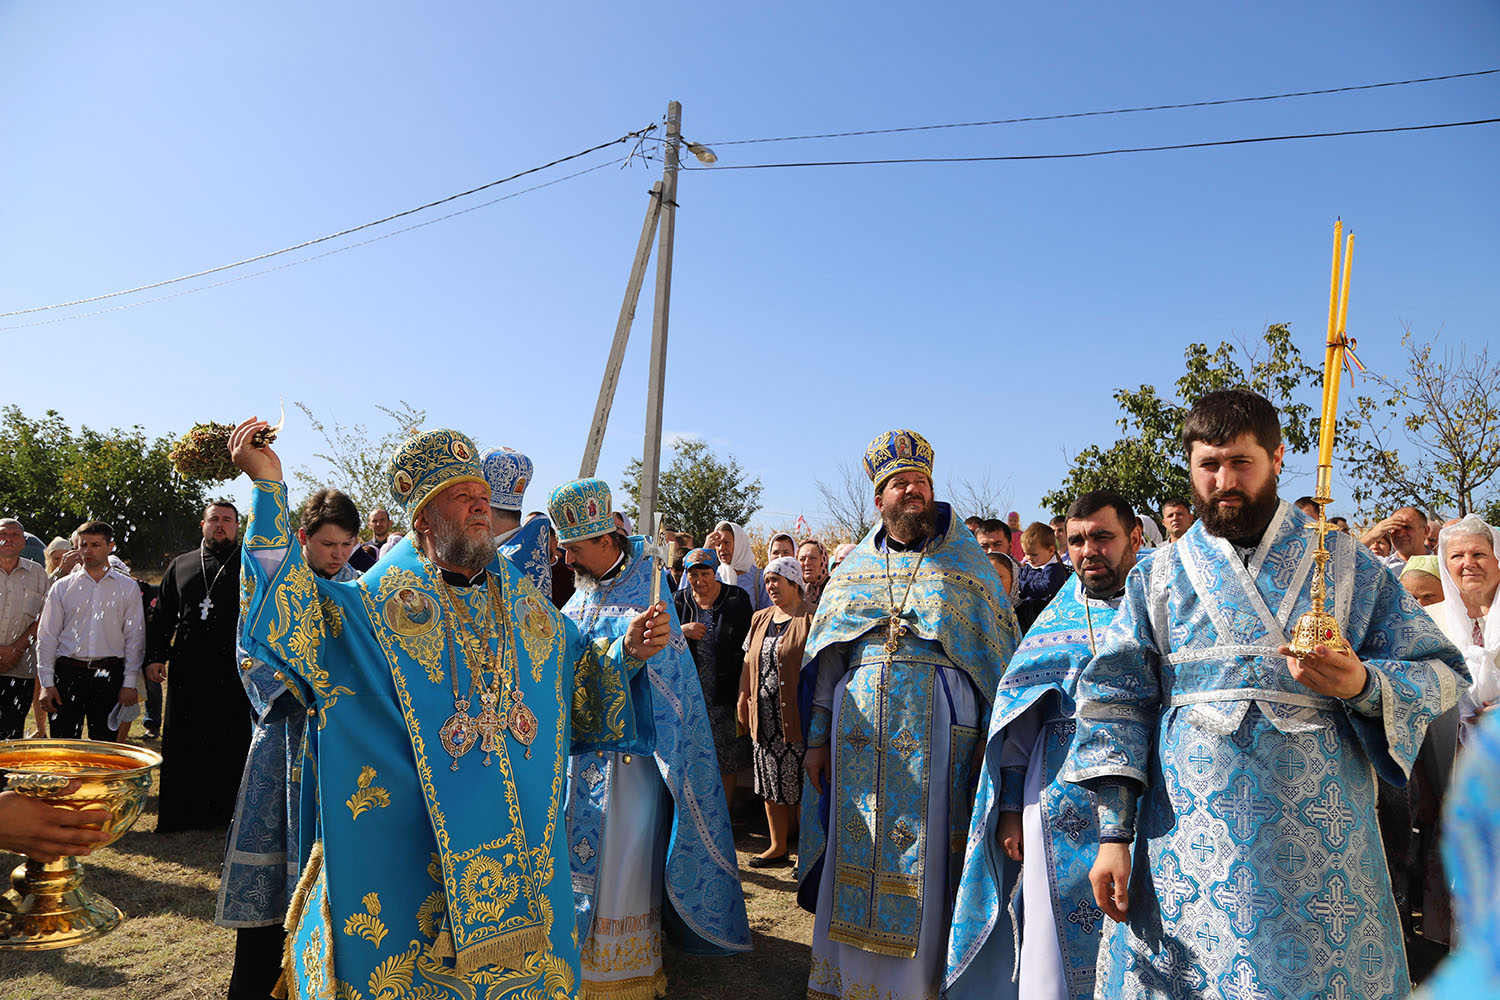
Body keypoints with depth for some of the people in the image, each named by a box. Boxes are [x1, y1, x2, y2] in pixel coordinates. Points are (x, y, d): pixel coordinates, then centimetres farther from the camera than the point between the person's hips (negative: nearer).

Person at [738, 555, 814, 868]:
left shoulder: (812, 619, -7)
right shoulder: (760, 619, 15)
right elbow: (749, 664, 18)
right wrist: (743, 701, 13)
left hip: (797, 715, -6)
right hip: (764, 718, 7)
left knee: (801, 786, 0)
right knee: (771, 784, 13)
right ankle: (778, 847, 25)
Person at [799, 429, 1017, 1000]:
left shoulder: (966, 566, 7)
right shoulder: (853, 570, 13)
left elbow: (998, 655, 5)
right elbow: (824, 660, 12)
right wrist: (817, 737, 6)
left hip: (936, 733, -2)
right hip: (859, 735, 2)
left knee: (923, 860, 0)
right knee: (854, 856, 7)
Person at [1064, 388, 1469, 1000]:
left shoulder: (1347, 566, 8)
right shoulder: (1159, 575, 8)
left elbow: (1443, 674, 7)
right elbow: (1115, 700, 3)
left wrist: (1364, 685, -16)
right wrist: (1113, 833, -4)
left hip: (1320, 843, 0)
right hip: (1187, 844, 1)